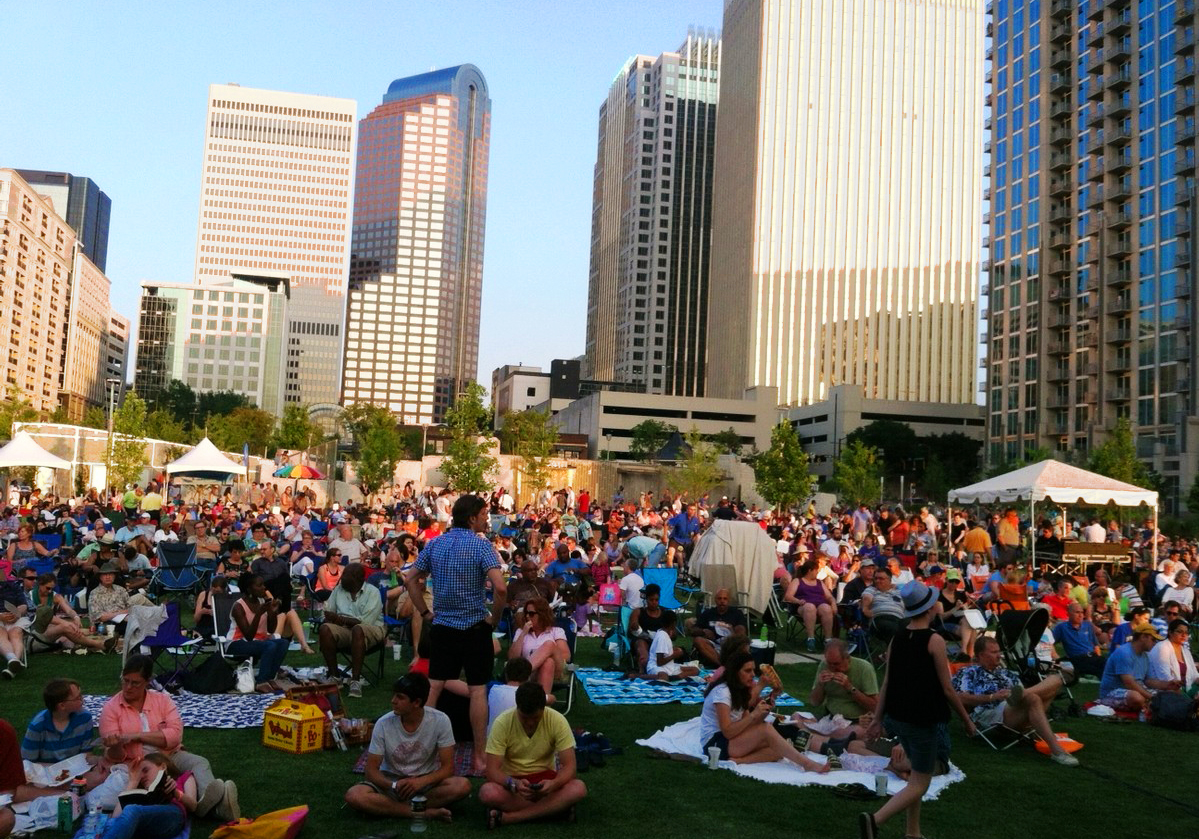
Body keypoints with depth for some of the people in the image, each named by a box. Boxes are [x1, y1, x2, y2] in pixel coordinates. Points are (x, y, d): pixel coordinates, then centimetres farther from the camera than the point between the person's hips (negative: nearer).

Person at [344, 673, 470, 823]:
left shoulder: (440, 721, -17)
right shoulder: (384, 724, -15)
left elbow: (447, 767, -14)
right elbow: (372, 770, -10)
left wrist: (421, 782, -31)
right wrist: (394, 785, -29)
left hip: (427, 781, -1)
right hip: (391, 781, 1)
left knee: (462, 786, -31)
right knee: (354, 795, -29)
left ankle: (387, 806, -22)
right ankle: (427, 813, -27)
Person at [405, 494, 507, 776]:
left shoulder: (435, 544, 4)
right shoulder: (481, 545, -13)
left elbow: (410, 580, 8)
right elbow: (500, 587, -24)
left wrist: (426, 613, 12)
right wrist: (495, 618, -10)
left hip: (442, 627, 5)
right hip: (475, 629, -5)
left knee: (433, 687, 10)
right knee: (478, 690, 2)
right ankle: (480, 757, 6)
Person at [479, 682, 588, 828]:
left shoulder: (557, 721, -17)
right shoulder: (502, 723, -19)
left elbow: (569, 766, -16)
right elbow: (493, 770, -20)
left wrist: (554, 784, -38)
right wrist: (514, 784, -41)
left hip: (544, 778, 1)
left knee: (579, 788, -30)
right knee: (487, 793, -35)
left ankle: (507, 817, -26)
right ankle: (555, 807, -23)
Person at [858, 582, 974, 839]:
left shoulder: (897, 638, 2)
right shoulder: (934, 641, -15)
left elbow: (886, 683, 4)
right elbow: (947, 688, -12)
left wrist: (878, 719, 8)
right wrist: (966, 719, 0)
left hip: (898, 717, 7)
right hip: (925, 720, -7)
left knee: (918, 775, 24)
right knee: (919, 784, 2)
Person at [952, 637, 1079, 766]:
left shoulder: (1005, 673, 34)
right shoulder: (968, 673, 12)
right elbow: (961, 698, -5)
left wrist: (1022, 693, 3)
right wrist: (992, 697, -15)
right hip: (990, 714, -7)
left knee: (1055, 679, -3)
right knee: (1032, 698, -34)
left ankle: (1019, 696, -27)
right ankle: (1056, 750, -39)